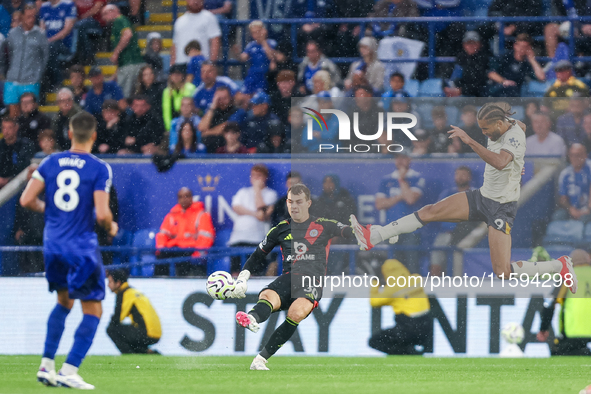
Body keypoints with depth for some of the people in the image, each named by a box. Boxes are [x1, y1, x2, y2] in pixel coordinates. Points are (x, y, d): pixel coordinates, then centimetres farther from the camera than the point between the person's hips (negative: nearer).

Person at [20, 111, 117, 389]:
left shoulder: (50, 163, 2)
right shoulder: (99, 169, -10)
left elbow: (26, 200, -1)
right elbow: (102, 214, -17)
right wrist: (111, 227, 4)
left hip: (52, 245, 6)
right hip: (82, 246, -6)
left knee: (64, 302, 24)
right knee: (93, 311, 4)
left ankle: (46, 365, 19)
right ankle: (69, 371, -5)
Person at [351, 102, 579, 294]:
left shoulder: (515, 135, -24)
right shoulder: (498, 132, 1)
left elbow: (500, 162, -44)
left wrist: (470, 141, -45)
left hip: (502, 207, -8)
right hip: (483, 196, 8)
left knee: (503, 273, -14)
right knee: (430, 211, -4)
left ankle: (560, 266, 4)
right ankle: (373, 237, -5)